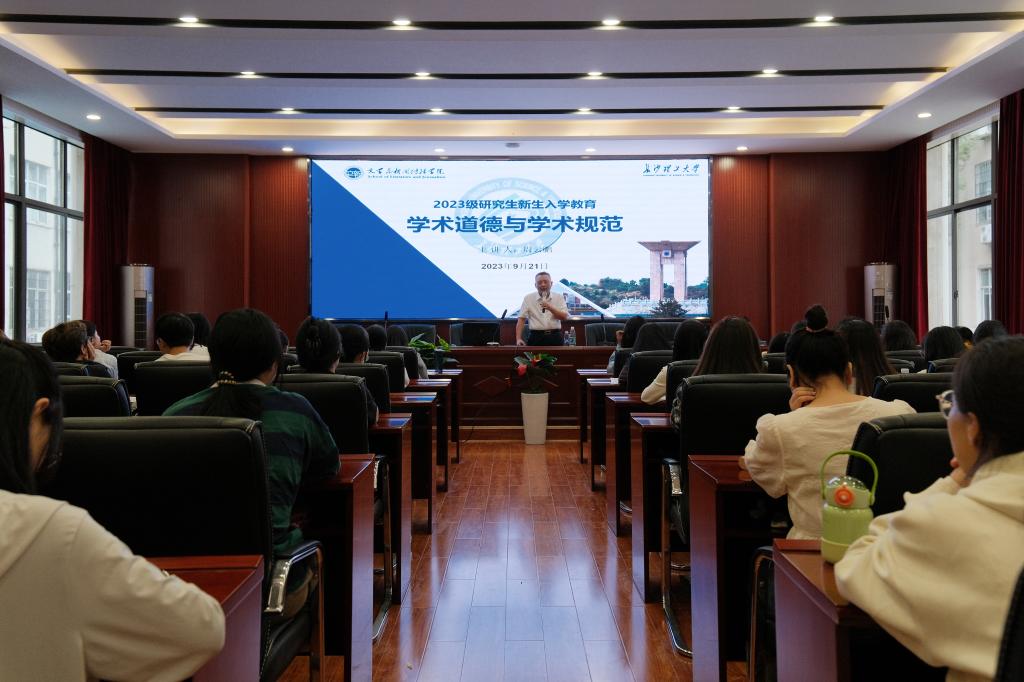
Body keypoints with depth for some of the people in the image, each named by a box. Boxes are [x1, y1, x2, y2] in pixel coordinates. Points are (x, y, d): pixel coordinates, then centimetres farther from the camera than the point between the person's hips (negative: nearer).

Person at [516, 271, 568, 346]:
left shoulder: (559, 297, 7)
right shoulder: (528, 298, 6)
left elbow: (565, 317, -2)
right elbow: (521, 319, 2)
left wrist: (550, 308, -17)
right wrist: (518, 339, -8)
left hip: (554, 337, 1)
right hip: (536, 337, -1)